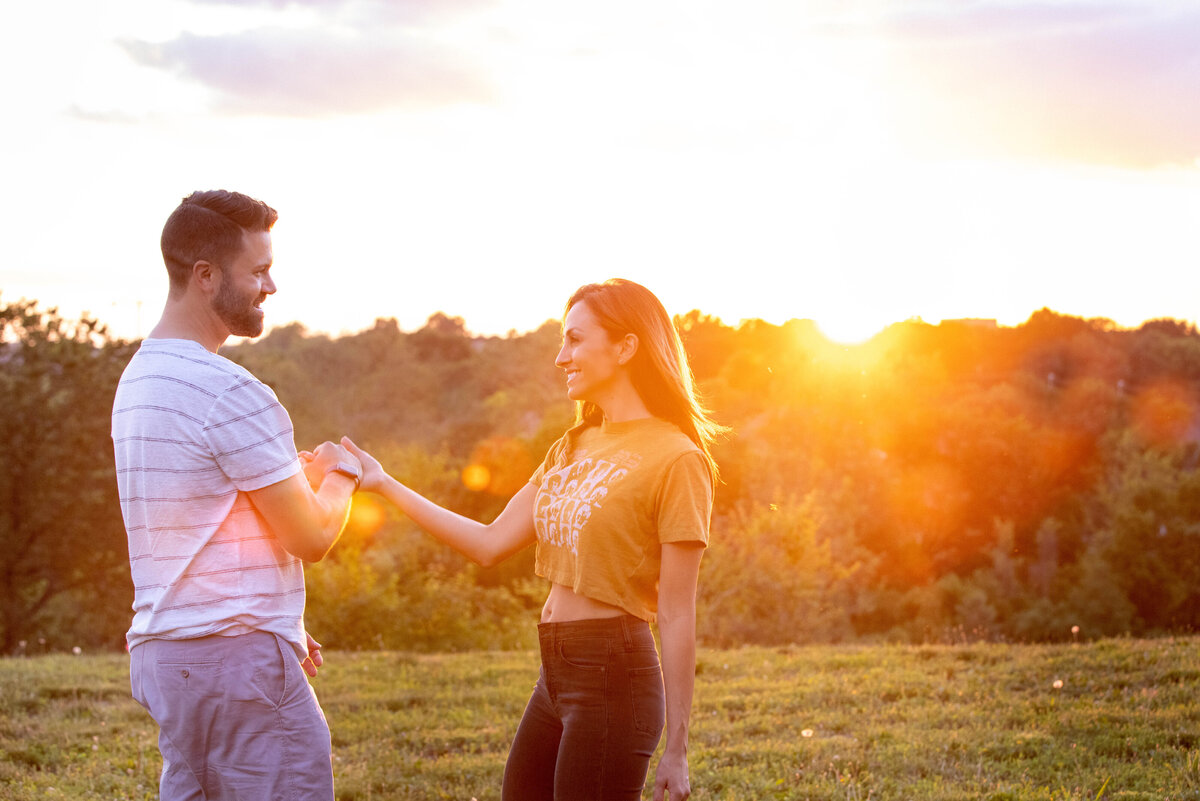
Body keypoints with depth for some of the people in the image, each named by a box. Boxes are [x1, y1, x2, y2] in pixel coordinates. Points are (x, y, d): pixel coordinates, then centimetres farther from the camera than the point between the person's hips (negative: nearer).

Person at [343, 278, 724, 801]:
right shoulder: (574, 447, 14)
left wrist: (675, 752, -12)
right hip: (556, 674, 8)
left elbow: (677, 616, -13)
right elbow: (491, 543, 11)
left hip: (615, 678, -8)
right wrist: (384, 485, 9)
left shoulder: (675, 458, -11)